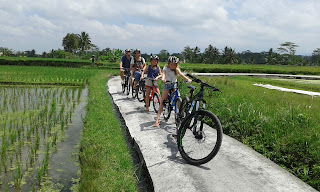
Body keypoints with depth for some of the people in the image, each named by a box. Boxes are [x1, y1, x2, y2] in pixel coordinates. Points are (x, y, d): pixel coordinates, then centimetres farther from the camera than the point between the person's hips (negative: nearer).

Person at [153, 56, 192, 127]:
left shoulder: (177, 69, -3)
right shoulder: (166, 68, -11)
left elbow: (181, 74, -20)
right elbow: (163, 73, -32)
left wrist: (188, 79, -40)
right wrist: (163, 79, -56)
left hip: (174, 85, 3)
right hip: (167, 85, -3)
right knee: (162, 102, -11)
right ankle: (158, 120, -14)